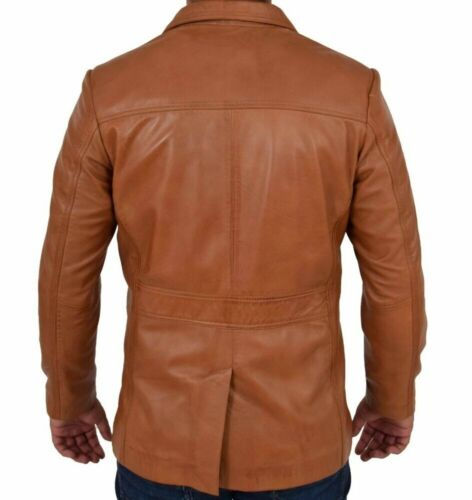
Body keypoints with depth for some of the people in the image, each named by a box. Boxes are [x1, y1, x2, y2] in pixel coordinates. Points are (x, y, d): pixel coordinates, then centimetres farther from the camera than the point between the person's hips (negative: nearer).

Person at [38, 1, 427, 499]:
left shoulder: (110, 94, -14)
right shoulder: (355, 94, -14)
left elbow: (68, 273, -6)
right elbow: (394, 275, -7)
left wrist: (69, 396, 11)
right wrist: (393, 397, 10)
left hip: (163, 430, 1)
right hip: (297, 433, 1)